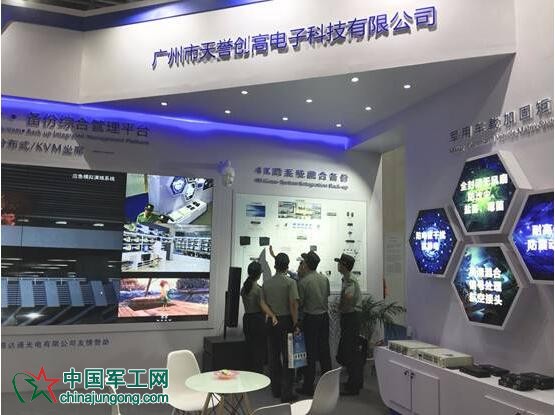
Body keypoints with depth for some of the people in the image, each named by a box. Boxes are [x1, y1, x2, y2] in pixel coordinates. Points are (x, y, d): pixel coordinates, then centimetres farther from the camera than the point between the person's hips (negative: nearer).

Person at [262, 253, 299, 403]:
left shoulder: (266, 283, 4)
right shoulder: (290, 282, -10)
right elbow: (294, 303, -17)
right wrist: (295, 323, -12)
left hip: (272, 322, 5)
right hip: (286, 321, -4)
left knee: (274, 356, 13)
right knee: (287, 357, 1)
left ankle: (276, 390, 22)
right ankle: (286, 393, 3)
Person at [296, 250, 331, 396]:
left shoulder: (303, 281, -15)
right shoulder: (325, 279, 2)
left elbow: (299, 302, -11)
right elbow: (327, 295, 10)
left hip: (310, 319, -5)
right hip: (324, 317, 5)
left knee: (310, 353, 2)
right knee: (324, 350, 14)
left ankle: (308, 387, 9)